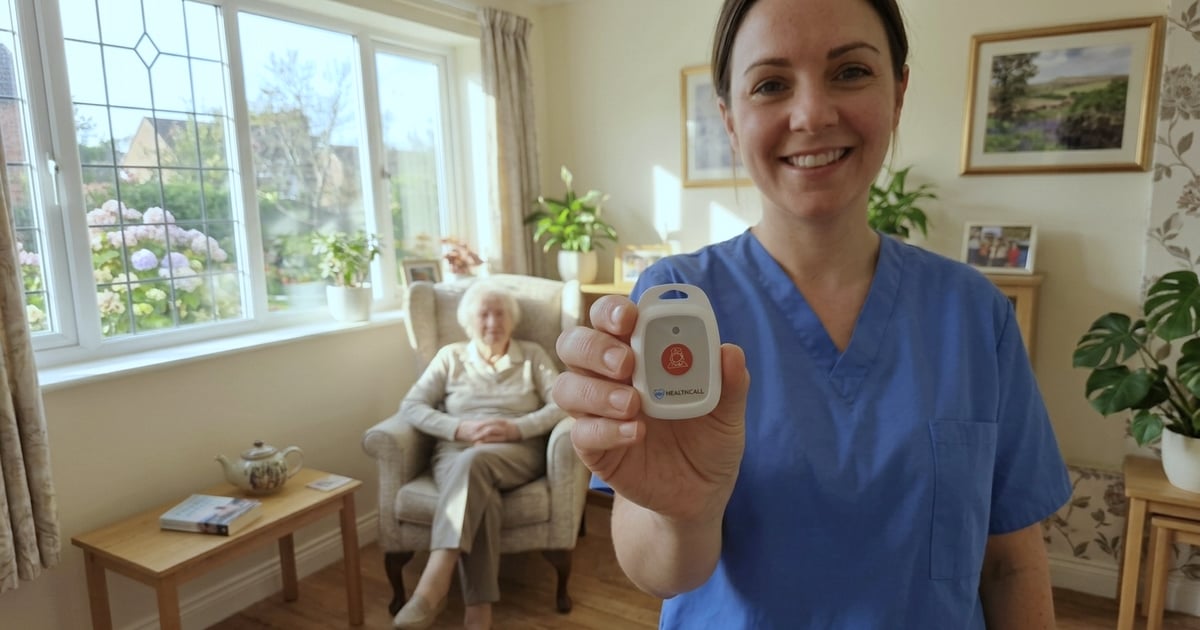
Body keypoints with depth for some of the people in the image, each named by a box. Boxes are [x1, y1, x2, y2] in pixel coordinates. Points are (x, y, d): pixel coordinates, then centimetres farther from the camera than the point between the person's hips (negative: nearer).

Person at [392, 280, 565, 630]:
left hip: (517, 452, -1)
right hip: (456, 451, 1)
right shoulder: (450, 356, 15)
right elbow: (410, 407, 4)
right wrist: (460, 428, -12)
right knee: (477, 491, -36)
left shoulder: (533, 355, 13)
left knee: (473, 462, -36)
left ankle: (433, 583, -43)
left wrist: (517, 428, -15)